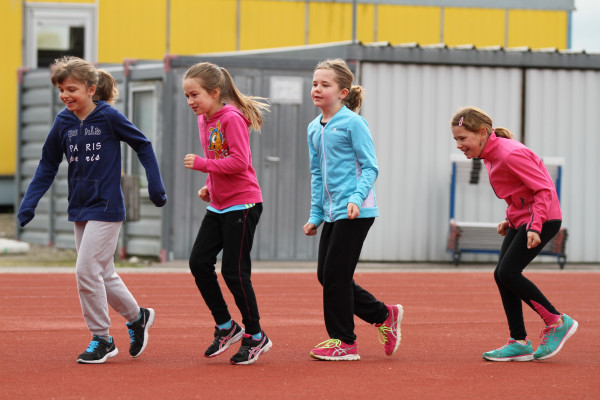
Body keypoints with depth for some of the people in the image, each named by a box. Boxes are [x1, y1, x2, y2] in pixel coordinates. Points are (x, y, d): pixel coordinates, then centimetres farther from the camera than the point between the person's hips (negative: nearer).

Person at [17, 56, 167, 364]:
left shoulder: (109, 117, -12)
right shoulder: (63, 122, 2)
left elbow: (143, 146, -1)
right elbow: (48, 165, 10)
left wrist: (155, 186, -5)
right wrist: (29, 204, 1)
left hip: (106, 208, -6)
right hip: (80, 209, 6)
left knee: (87, 271, -11)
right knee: (103, 274, 13)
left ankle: (101, 339, 1)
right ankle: (137, 317, 33)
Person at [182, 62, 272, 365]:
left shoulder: (232, 118, -17)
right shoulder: (204, 120, 11)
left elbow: (239, 161, -25)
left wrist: (201, 164, -21)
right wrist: (209, 187, 8)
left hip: (242, 205, -9)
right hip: (218, 206, 9)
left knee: (234, 271, -6)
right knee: (199, 262, 0)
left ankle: (255, 337, 9)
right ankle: (226, 326, 13)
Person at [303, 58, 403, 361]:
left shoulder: (353, 123, -9)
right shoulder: (314, 128, 12)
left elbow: (370, 167, -10)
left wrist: (357, 197, -25)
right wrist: (315, 215, 15)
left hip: (355, 212, -8)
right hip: (333, 212, 8)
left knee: (335, 275, -6)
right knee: (325, 275, 8)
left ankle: (343, 342, 5)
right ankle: (384, 316, 21)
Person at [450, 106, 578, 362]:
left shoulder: (510, 154, -22)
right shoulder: (490, 155, 8)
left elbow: (544, 189, -22)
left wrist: (534, 227, -27)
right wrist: (510, 220, 12)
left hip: (542, 218, -10)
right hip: (521, 219, 10)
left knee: (508, 273, -16)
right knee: (501, 276, 2)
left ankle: (557, 322, -3)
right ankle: (519, 343, 7)